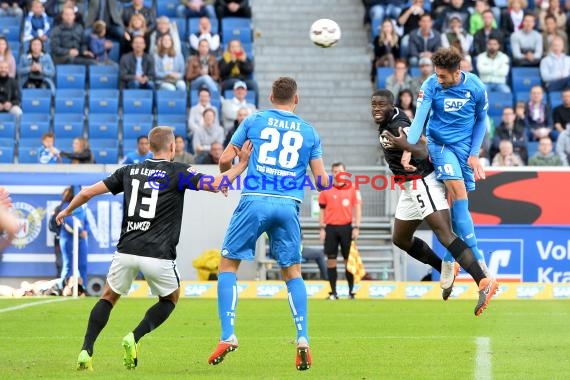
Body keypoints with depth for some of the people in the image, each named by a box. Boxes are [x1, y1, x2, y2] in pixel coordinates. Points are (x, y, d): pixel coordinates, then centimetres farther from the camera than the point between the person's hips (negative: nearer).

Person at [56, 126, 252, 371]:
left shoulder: (129, 171, 12)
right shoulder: (178, 171, 0)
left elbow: (88, 192, 16)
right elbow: (215, 185, -9)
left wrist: (67, 211, 33)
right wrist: (242, 163, 3)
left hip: (126, 250, 3)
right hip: (158, 254, -3)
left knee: (108, 298, 23)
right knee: (170, 299, 23)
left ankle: (86, 351, 4)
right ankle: (134, 338, 1)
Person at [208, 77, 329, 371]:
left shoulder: (254, 121, 8)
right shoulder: (308, 131, 13)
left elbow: (225, 160, 8)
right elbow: (322, 181, 9)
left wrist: (228, 171, 30)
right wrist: (325, 182, 33)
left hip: (255, 201, -2)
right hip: (289, 205, 2)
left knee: (228, 264, 9)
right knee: (292, 272, 14)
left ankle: (227, 335, -3)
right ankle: (302, 338, -1)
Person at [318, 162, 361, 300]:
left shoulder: (353, 189, 5)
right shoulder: (326, 190, 8)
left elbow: (357, 209, 3)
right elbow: (322, 211, 10)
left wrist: (356, 227, -5)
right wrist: (322, 229, 2)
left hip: (346, 227, -1)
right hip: (331, 228, 1)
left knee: (348, 260, 0)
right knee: (331, 259, 0)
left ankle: (351, 291, 5)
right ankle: (333, 292, 5)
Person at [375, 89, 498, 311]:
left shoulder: (398, 126, -18)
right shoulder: (386, 124, 11)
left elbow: (423, 152, -32)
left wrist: (404, 146, -46)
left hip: (423, 183, -11)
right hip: (411, 188, 11)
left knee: (444, 234, -23)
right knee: (400, 239, 18)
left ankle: (483, 282, -35)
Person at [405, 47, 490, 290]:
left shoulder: (475, 88, -8)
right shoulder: (431, 86, -13)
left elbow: (481, 120, 7)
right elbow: (419, 118, -20)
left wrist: (474, 154, 2)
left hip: (465, 147, 2)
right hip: (440, 144, -2)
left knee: (458, 203, -1)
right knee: (458, 192, -20)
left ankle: (449, 258, 16)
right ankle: (476, 258, -19)